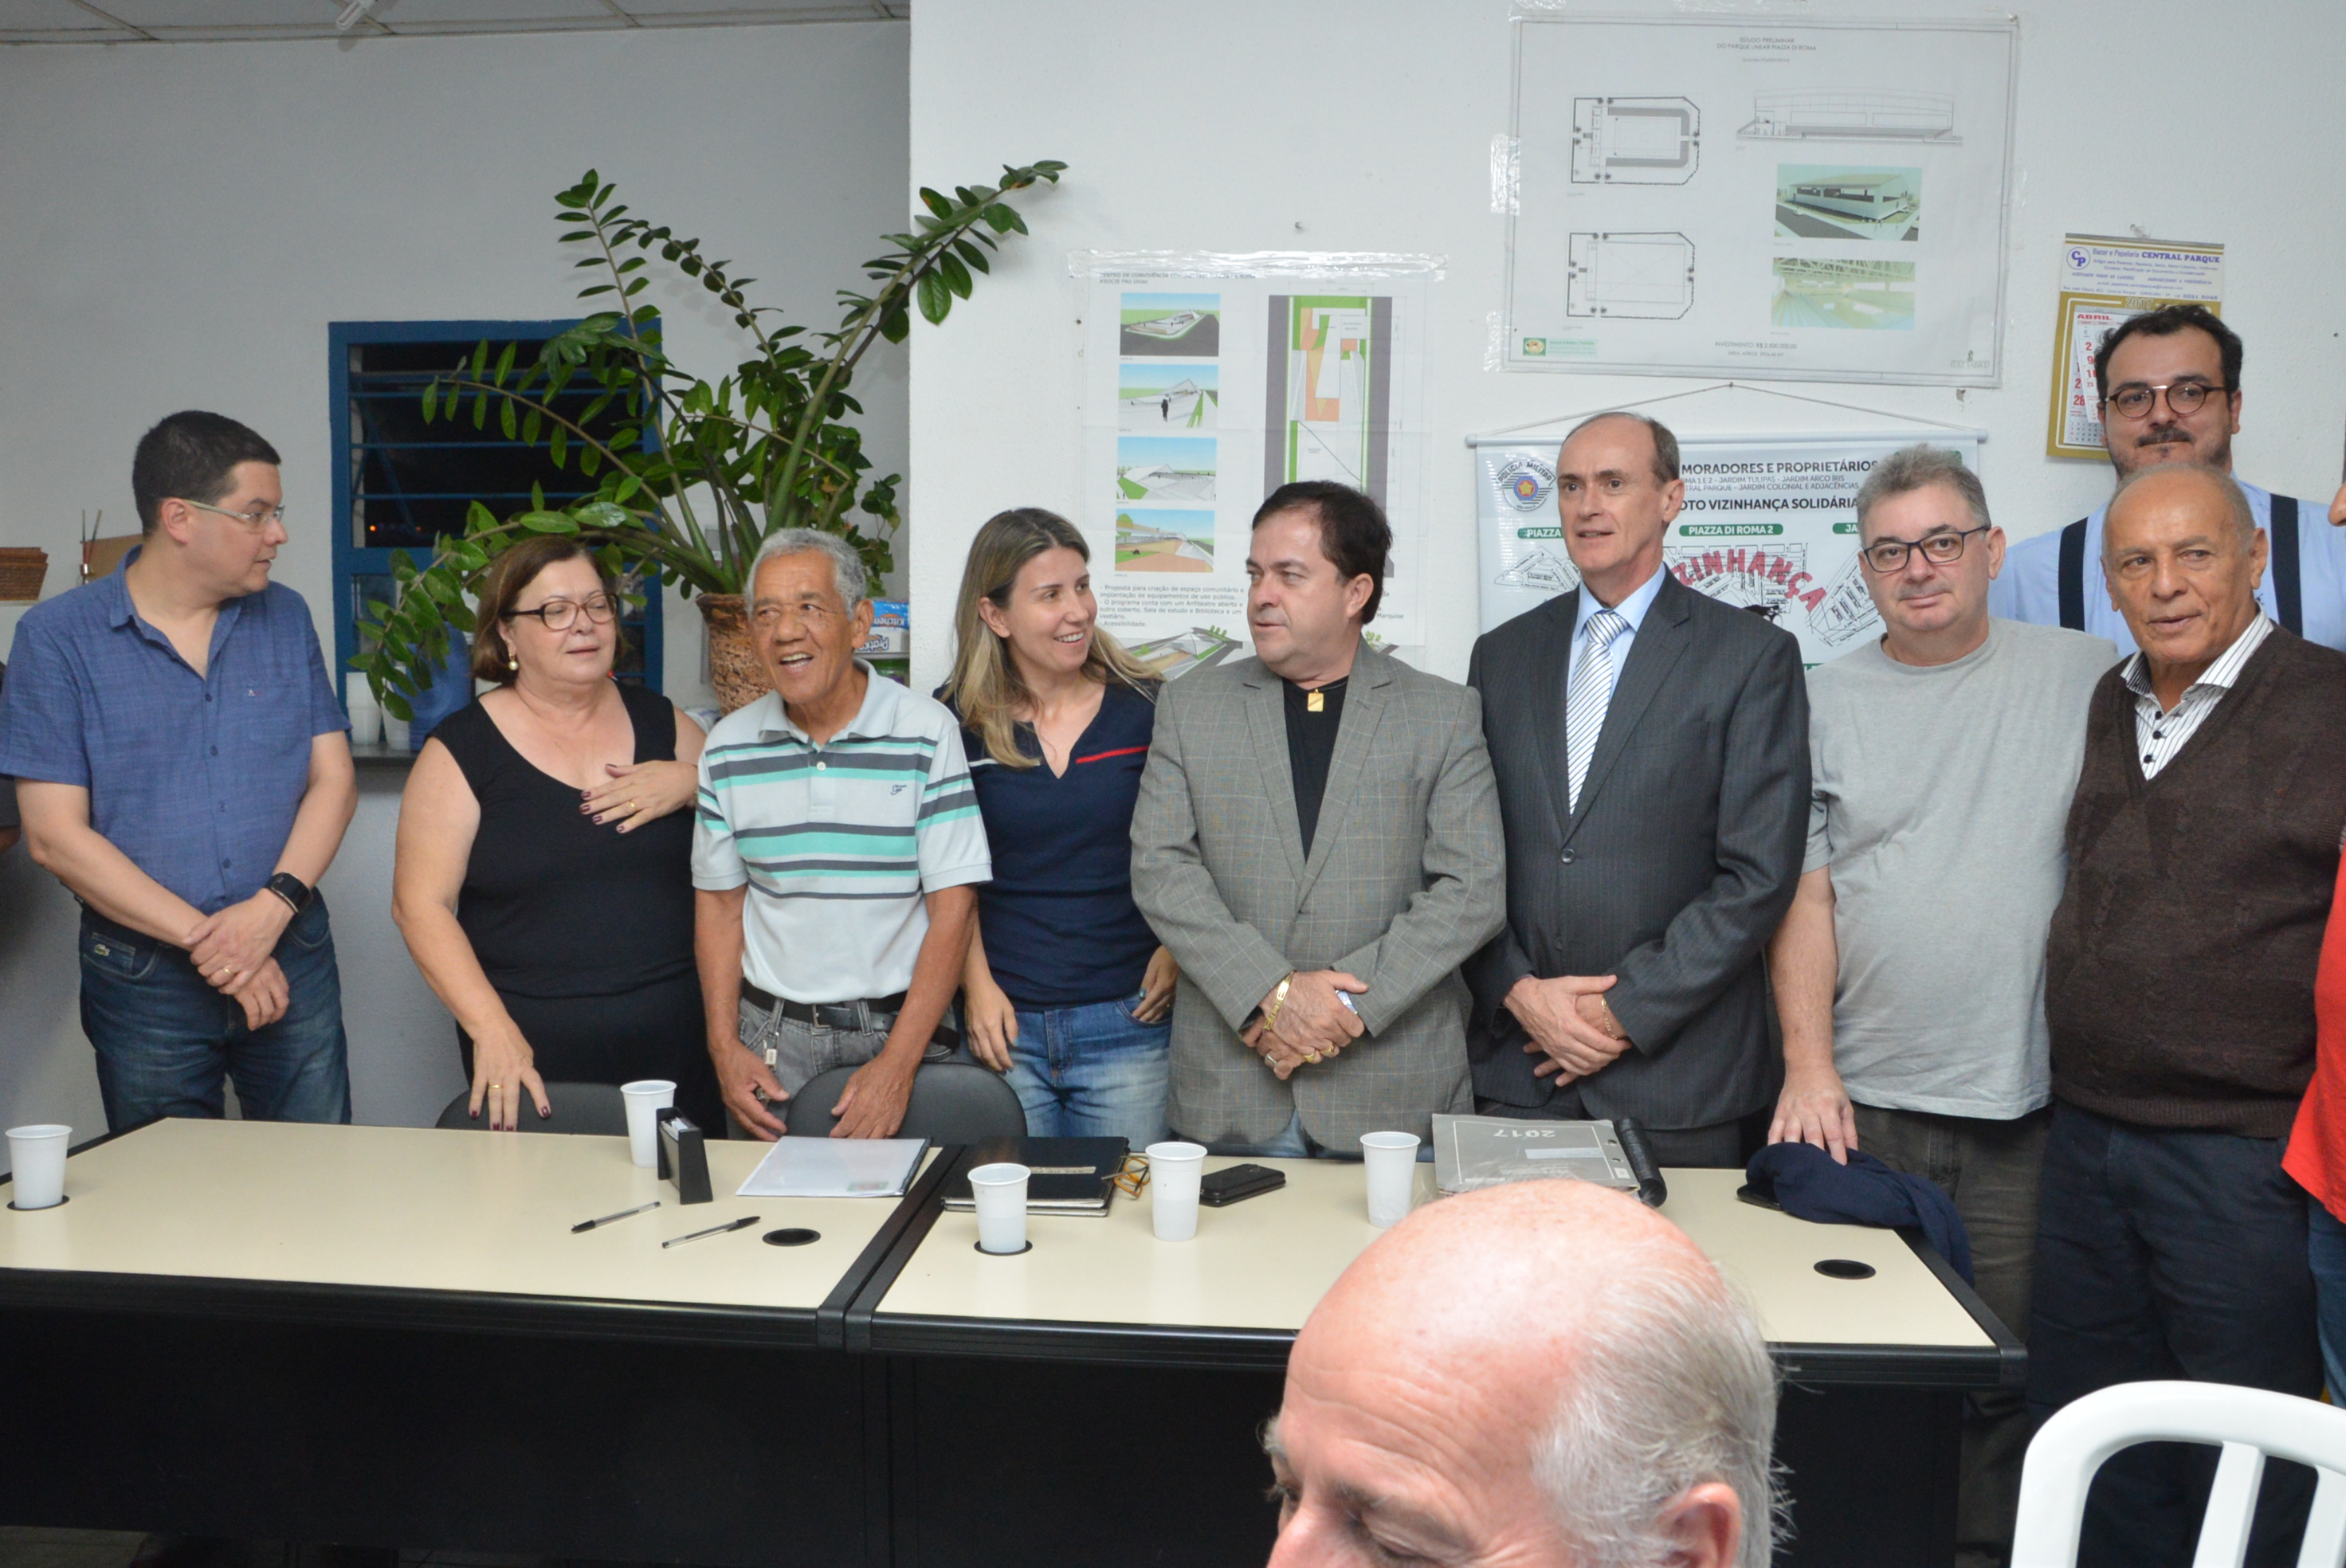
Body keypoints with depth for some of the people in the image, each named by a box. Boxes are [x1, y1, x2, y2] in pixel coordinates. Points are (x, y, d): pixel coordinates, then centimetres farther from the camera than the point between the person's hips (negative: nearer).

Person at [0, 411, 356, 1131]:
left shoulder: (286, 619, 6)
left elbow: (333, 779, 3)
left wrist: (275, 904, -14)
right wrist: (206, 941, -14)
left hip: (293, 958, 2)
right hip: (143, 982, -2)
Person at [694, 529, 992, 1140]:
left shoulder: (927, 731, -7)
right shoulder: (728, 747, 4)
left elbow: (952, 906, -9)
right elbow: (719, 902, 11)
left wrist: (898, 1064, -15)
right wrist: (724, 1046, 0)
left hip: (899, 1027, -2)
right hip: (772, 1036, 3)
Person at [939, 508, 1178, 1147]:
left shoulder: (1147, 709, 0)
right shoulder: (955, 722, 0)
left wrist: (1177, 950, -5)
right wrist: (976, 984, -3)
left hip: (1128, 1022, 0)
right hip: (1005, 1025, 0)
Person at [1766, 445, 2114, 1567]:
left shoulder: (2088, 676, 3)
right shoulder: (1823, 701, 4)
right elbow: (1802, 897, 2)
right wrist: (1808, 1066, -7)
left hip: (2028, 1105, 0)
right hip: (1862, 1102, 1)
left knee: (2008, 1375, 8)